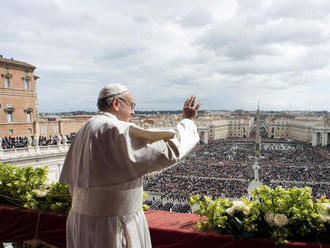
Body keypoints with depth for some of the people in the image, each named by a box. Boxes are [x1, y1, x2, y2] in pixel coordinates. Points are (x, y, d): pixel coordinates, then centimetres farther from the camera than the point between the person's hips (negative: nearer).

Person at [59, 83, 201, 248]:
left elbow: (72, 181, 11)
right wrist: (188, 121, -8)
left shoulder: (85, 131, 7)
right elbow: (169, 151, -23)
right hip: (112, 227, -9)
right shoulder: (119, 131, -21)